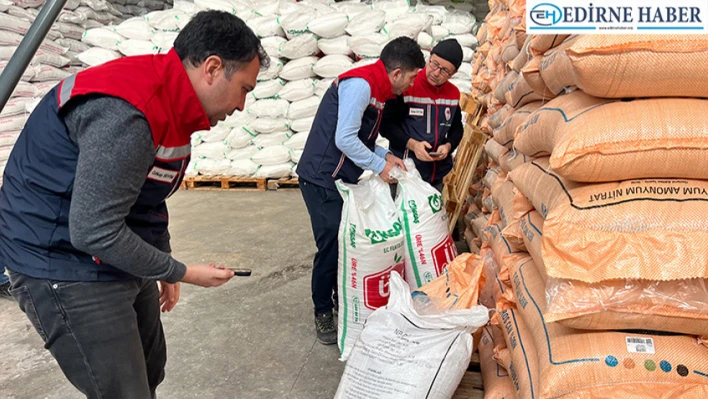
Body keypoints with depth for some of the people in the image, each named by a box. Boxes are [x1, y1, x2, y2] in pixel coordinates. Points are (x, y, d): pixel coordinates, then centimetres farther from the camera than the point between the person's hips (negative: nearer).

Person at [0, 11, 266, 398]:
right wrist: (182, 272, -17)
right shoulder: (125, 114, -28)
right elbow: (94, 232, -29)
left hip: (121, 259, 10)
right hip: (67, 267, -9)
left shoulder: (169, 101, 4)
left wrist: (165, 271, 17)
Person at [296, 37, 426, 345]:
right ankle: (323, 313, 14)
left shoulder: (376, 90, 13)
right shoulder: (360, 84, -19)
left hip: (343, 178, 10)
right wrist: (379, 165, -15)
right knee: (330, 246, -3)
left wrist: (384, 155, 4)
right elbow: (344, 139, -24)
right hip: (322, 178, -10)